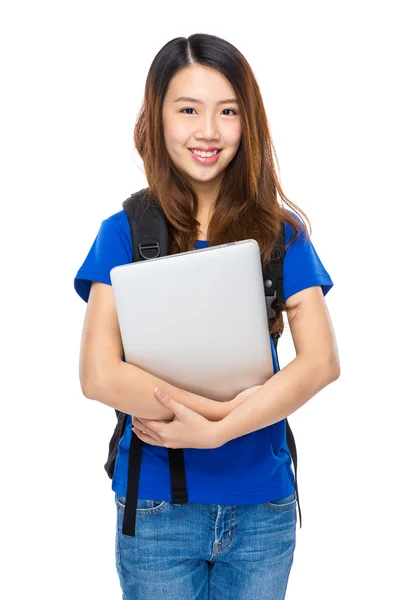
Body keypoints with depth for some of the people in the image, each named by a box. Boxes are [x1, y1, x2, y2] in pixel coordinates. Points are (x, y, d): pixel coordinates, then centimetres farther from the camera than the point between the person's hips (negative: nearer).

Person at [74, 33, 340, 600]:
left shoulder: (282, 233, 0)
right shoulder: (125, 232, -4)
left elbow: (322, 362, -10)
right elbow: (99, 375, -13)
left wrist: (213, 431, -19)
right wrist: (235, 408, -18)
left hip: (264, 505, 2)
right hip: (158, 508, -1)